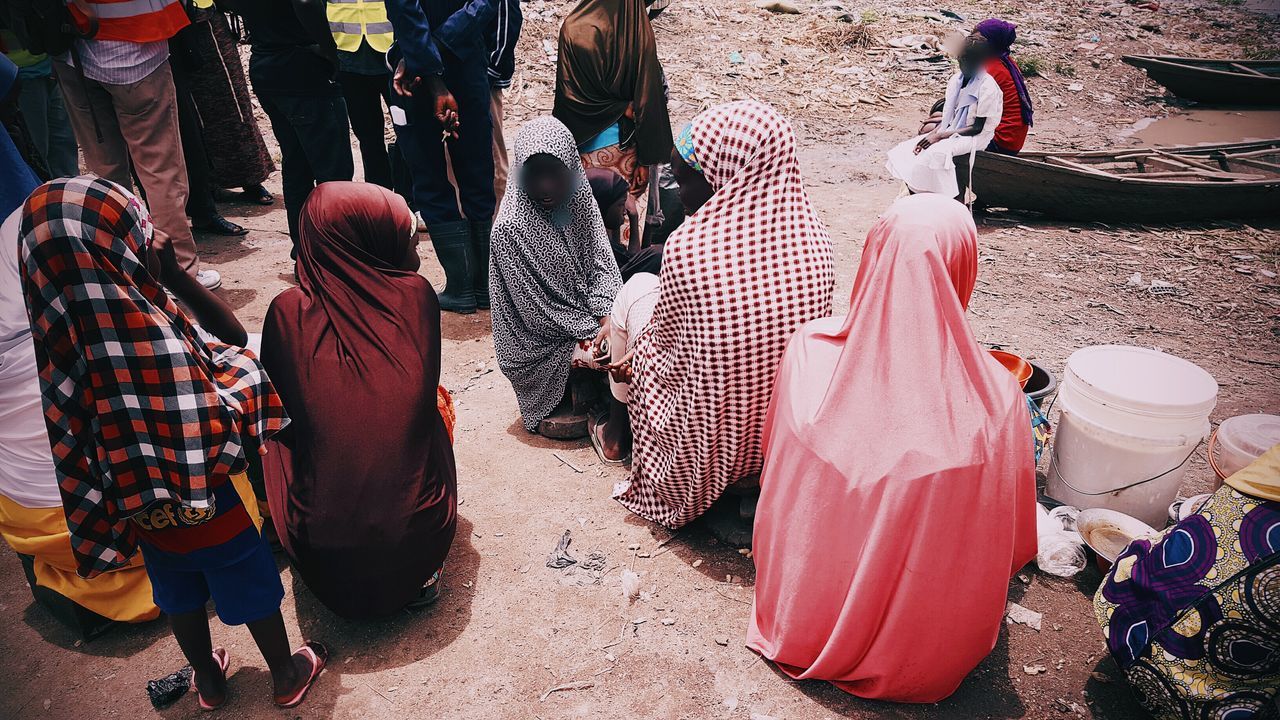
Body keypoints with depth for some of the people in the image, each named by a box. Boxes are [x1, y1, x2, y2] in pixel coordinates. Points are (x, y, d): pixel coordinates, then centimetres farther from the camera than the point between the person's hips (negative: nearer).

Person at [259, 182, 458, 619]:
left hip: (320, 554, 0)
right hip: (418, 535, 0)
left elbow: (276, 408, 11)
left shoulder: (289, 312, -6)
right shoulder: (417, 294, -6)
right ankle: (422, 573, 25)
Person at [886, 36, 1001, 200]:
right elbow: (948, 117, 10)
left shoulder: (988, 87, -16)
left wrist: (940, 136, -23)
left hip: (976, 137, -8)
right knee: (906, 149, -9)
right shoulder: (956, 79, 6)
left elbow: (977, 128, -18)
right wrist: (932, 134, -9)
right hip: (952, 131, 8)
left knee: (936, 152, -34)